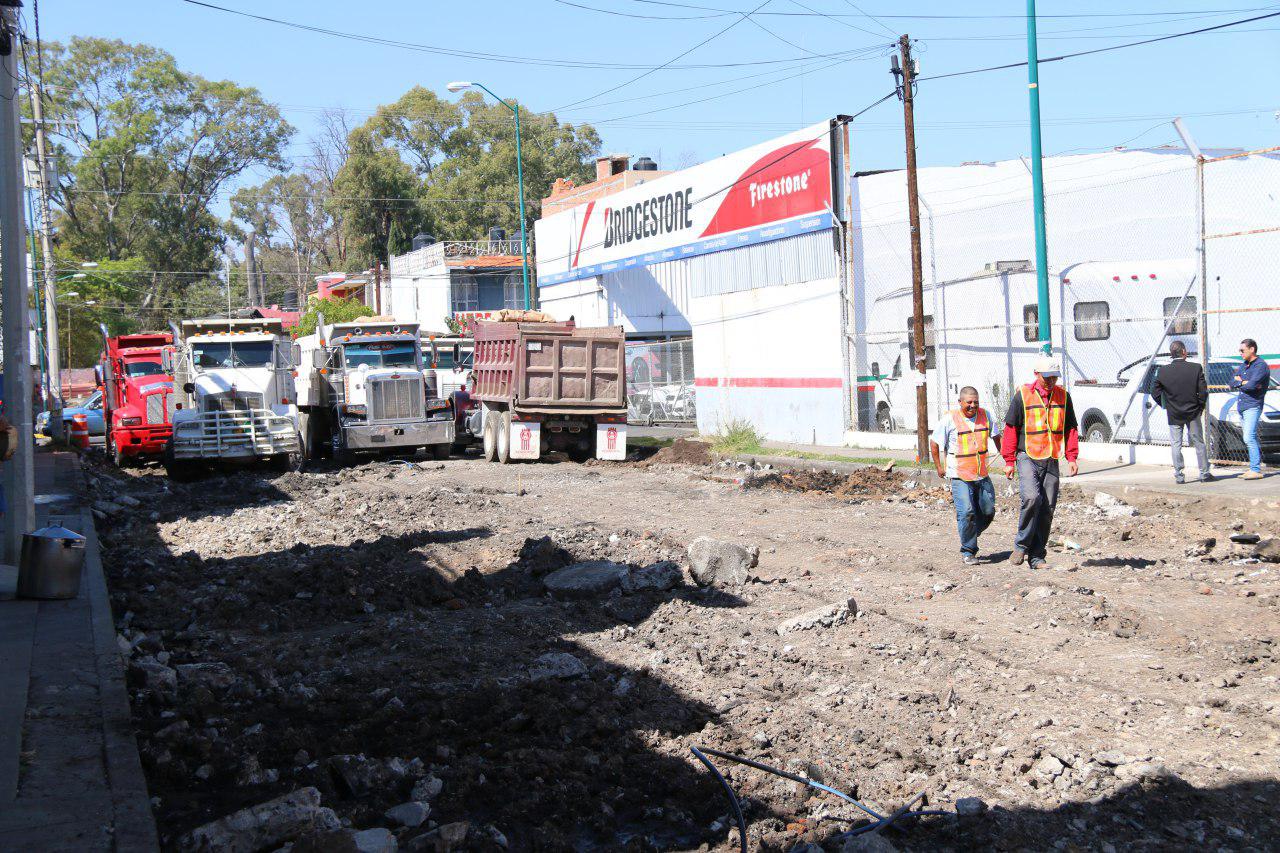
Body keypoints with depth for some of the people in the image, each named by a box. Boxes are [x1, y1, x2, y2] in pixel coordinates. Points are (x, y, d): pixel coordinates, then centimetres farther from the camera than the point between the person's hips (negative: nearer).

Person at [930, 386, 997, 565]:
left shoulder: (985, 415, 4)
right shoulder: (949, 419, -10)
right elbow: (934, 442, 0)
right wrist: (939, 467, 2)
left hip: (982, 475, 5)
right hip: (960, 476, -5)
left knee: (988, 512, 7)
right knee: (967, 512, -15)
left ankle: (968, 536, 32)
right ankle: (968, 551, 0)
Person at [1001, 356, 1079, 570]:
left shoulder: (1063, 396, 9)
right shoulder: (1023, 395, -3)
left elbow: (1070, 429, 16)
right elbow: (1010, 429, 0)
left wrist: (1071, 458, 7)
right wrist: (1009, 461, -2)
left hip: (1051, 461, 4)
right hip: (1027, 458, -4)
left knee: (1047, 508, 2)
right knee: (1031, 498, -24)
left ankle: (1037, 556, 11)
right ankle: (1021, 546, -6)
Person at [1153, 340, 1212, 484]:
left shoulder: (1163, 371, -9)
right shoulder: (1196, 368, -11)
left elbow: (1155, 393, -3)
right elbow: (1203, 391, -10)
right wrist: (1200, 407, 5)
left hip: (1173, 415, 0)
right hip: (1193, 413, 0)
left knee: (1176, 445, 7)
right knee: (1199, 444, 11)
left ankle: (1179, 476, 5)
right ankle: (1204, 474, 16)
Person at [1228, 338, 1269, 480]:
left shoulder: (1261, 366, -10)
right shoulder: (1244, 365, 18)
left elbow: (1252, 385, -22)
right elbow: (1231, 383, 12)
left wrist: (1239, 384, -3)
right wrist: (1244, 382, -7)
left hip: (1253, 406, -9)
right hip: (1242, 406, 9)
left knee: (1249, 438, -15)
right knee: (1252, 439, 13)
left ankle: (1256, 470, -16)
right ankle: (1254, 468, 20)